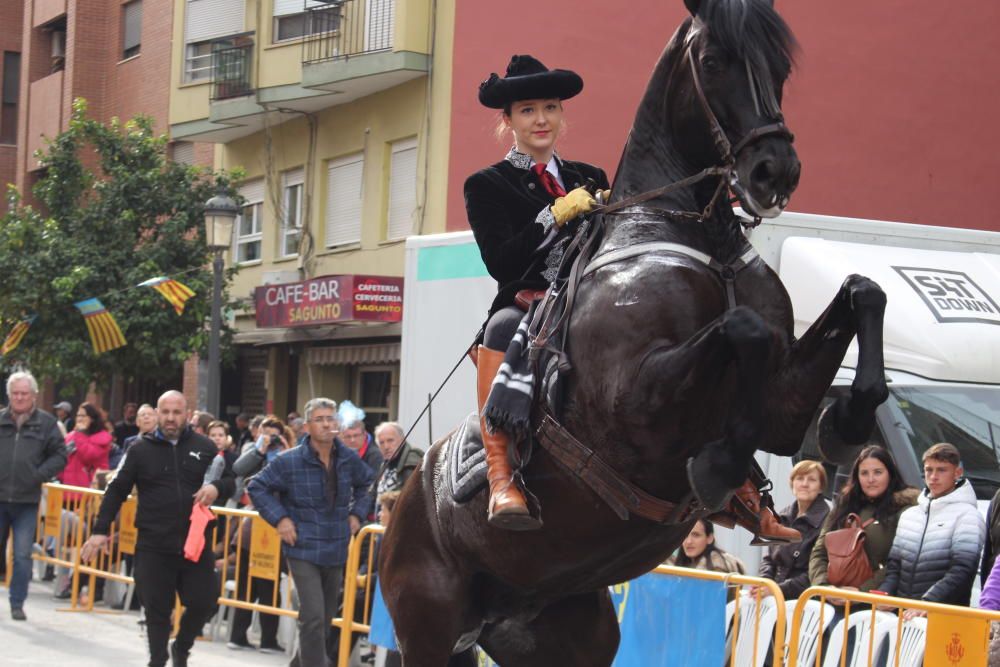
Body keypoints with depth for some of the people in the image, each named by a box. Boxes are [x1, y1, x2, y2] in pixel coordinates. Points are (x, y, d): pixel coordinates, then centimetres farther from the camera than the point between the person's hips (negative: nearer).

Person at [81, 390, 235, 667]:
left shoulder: (204, 447, 6)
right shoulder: (141, 449, 3)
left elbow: (229, 480, 13)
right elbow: (116, 491, 4)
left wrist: (216, 488, -11)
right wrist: (100, 530, -2)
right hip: (154, 547, -1)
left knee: (203, 602, 2)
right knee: (157, 609, 2)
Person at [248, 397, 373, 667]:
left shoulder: (349, 459, 2)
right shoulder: (290, 461, -11)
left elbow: (367, 484, 22)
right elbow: (257, 487, -2)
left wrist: (357, 513, 10)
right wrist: (279, 518, -9)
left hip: (336, 551, 5)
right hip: (303, 550, -5)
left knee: (326, 618, 14)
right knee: (313, 616, -16)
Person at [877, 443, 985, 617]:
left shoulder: (967, 516, -3)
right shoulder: (909, 515, 17)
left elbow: (962, 572, -13)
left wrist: (927, 603, -22)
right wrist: (884, 595, -2)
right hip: (903, 613, 5)